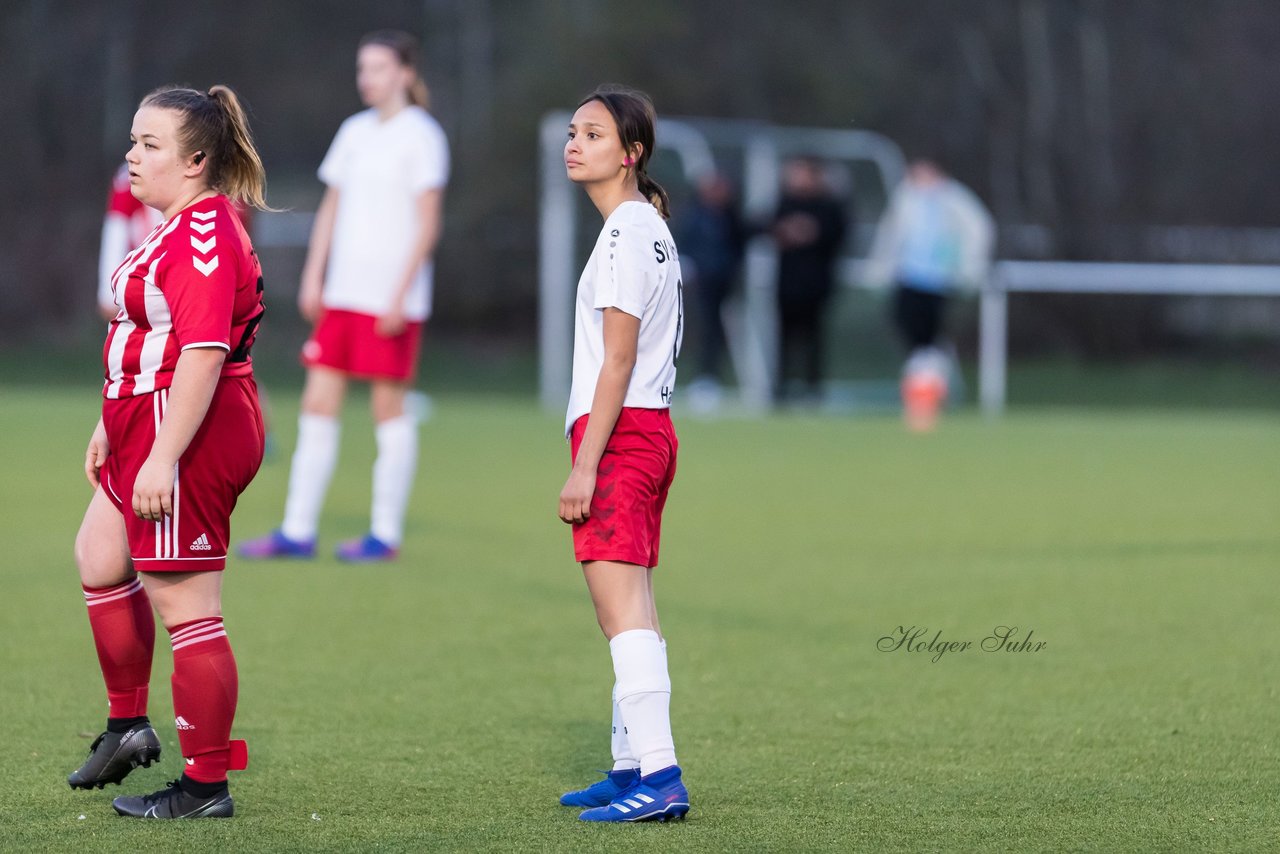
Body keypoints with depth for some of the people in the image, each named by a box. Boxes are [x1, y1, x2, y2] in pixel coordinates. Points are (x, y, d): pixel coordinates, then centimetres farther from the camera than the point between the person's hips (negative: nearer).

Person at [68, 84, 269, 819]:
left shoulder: (204, 235, -20)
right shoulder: (180, 228, 14)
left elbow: (202, 354, -26)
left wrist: (162, 457, -28)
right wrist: (115, 426, 27)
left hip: (189, 438, -11)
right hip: (151, 429, 11)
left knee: (185, 608, -5)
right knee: (99, 557, 23)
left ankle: (206, 786, 3)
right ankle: (128, 725, 35)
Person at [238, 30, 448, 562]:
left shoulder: (421, 136, -5)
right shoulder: (354, 133, 14)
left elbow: (427, 223, -9)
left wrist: (401, 294, -14)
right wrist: (313, 277, 8)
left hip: (392, 299, -6)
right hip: (342, 295, 6)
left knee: (389, 407, -2)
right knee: (318, 403, 2)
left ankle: (386, 533, 5)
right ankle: (297, 531, 3)